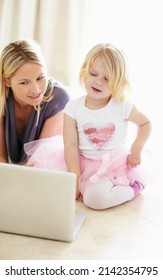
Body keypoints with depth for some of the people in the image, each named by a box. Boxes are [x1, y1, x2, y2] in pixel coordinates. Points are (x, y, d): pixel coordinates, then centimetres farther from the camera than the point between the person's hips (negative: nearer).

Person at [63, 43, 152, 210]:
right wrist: (75, 176, -17)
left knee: (94, 199, -27)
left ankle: (134, 187, 0)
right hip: (87, 165, 3)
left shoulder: (123, 105, -7)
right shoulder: (73, 108, -7)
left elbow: (145, 123, 10)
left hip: (118, 163, -3)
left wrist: (137, 149, -4)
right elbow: (71, 145, -10)